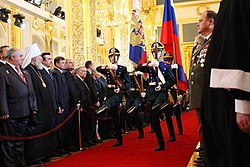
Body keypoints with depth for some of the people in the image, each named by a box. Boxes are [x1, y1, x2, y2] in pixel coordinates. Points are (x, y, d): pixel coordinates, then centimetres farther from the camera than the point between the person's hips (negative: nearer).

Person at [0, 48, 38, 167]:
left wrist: (34, 107, 10)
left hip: (25, 113, 7)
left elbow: (31, 91, 15)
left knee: (20, 140, 19)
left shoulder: (25, 72, 14)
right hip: (10, 114, -7)